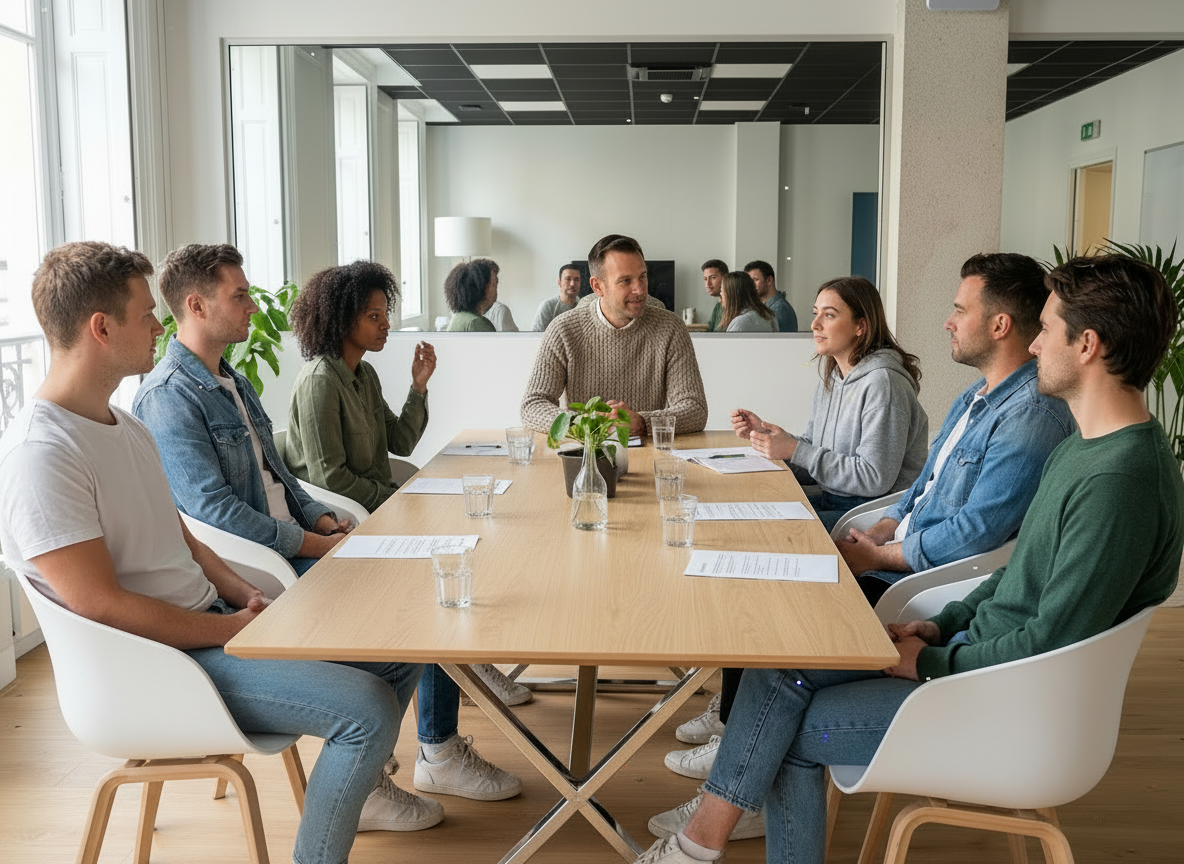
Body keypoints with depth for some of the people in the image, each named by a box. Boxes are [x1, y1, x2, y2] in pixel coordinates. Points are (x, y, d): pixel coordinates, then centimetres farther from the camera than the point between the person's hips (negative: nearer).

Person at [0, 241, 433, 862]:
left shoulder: (127, 427, 13)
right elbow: (101, 605, -23)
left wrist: (244, 596, 2)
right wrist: (234, 629, -16)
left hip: (210, 619, 10)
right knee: (369, 707, -23)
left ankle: (357, 786, 32)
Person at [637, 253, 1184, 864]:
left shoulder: (1120, 481, -25)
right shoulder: (1082, 448, 8)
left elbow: (1052, 642, -26)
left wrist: (930, 661, -14)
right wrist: (941, 625, 7)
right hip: (977, 650, 9)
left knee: (793, 731, -8)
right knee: (781, 665, -1)